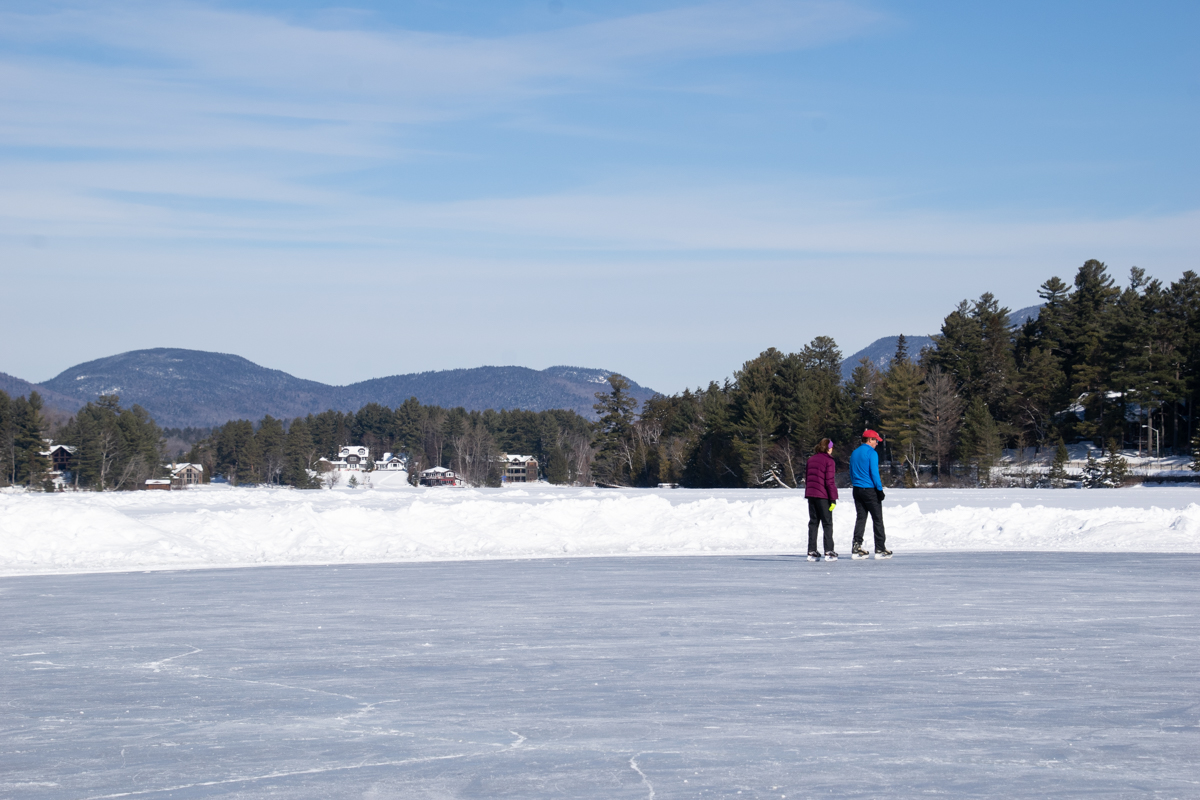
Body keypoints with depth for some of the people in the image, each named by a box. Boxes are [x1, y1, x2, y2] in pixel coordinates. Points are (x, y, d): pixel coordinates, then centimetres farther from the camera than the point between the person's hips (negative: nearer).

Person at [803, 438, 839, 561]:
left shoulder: (811, 459, 12)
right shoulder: (828, 460, -8)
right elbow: (829, 481, -13)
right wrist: (833, 498, -10)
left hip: (810, 494, 6)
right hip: (823, 495, -6)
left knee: (813, 522, 9)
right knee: (827, 523, 0)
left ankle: (812, 551, 7)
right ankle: (829, 552, -3)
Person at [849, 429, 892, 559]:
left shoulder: (854, 453, 13)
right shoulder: (871, 453, -11)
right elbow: (874, 473, -16)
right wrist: (880, 489, -12)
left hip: (857, 490, 7)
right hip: (870, 490, -7)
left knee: (860, 518, 8)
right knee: (877, 519, 0)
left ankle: (856, 548, 1)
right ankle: (880, 549, 1)